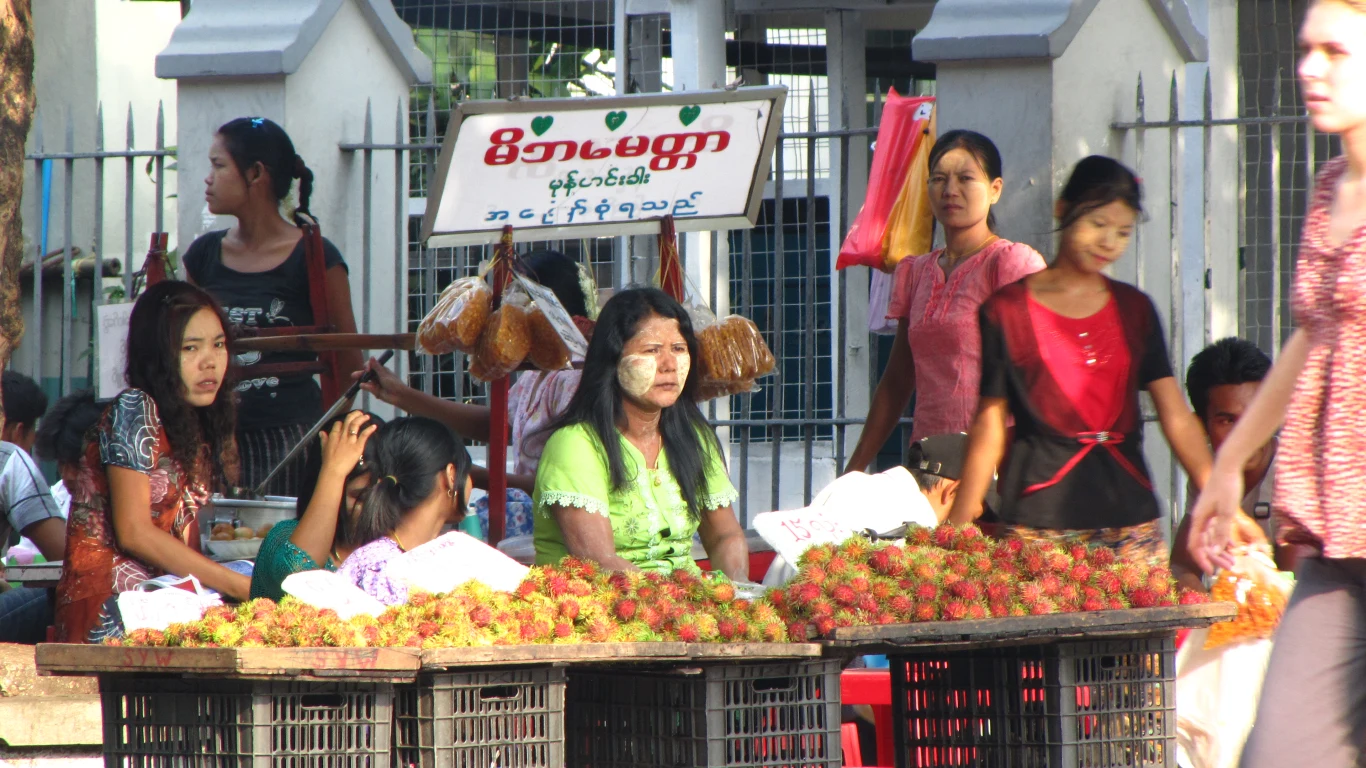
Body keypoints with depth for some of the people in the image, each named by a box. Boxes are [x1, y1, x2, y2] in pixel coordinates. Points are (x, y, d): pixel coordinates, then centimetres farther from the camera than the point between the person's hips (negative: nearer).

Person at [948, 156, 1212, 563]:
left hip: (1128, 510, 3)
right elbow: (990, 423, 5)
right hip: (1040, 519, -3)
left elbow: (1176, 416, 7)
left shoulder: (1134, 309, 13)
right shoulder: (1007, 310, 4)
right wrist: (959, 527, 0)